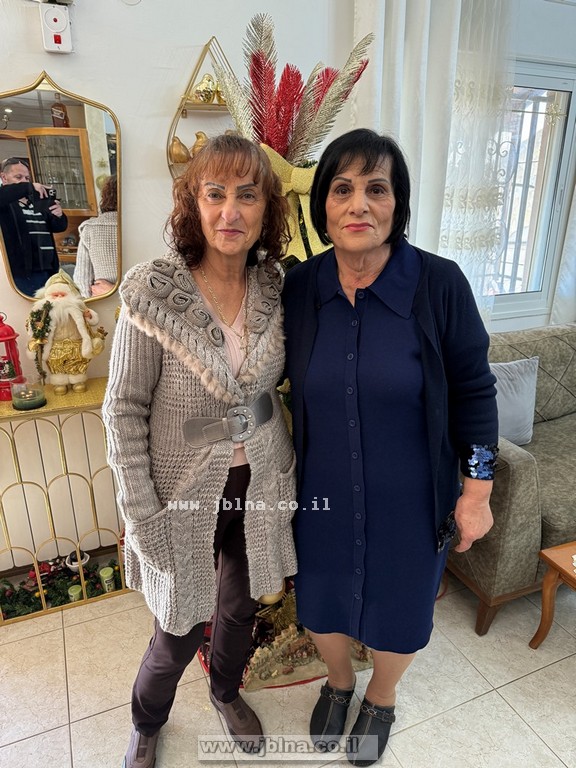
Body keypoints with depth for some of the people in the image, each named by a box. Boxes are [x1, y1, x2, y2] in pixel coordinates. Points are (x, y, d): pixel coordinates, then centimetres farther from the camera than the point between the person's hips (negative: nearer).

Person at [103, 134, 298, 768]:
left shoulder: (275, 288, -5)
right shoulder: (153, 292, -18)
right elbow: (123, 410, -13)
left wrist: (286, 469, 6)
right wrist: (142, 516, -13)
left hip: (257, 486, 4)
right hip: (186, 494, -3)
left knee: (240, 608, 24)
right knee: (179, 631, 15)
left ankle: (227, 693, 57)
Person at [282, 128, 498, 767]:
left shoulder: (440, 283, -17)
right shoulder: (299, 287, -9)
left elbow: (473, 391, -8)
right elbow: (291, 383, 2)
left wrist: (477, 491, -5)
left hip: (409, 498, -2)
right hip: (322, 493, 3)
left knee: (397, 606, 21)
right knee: (322, 598, 24)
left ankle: (381, 699, 57)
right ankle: (338, 682, 60)